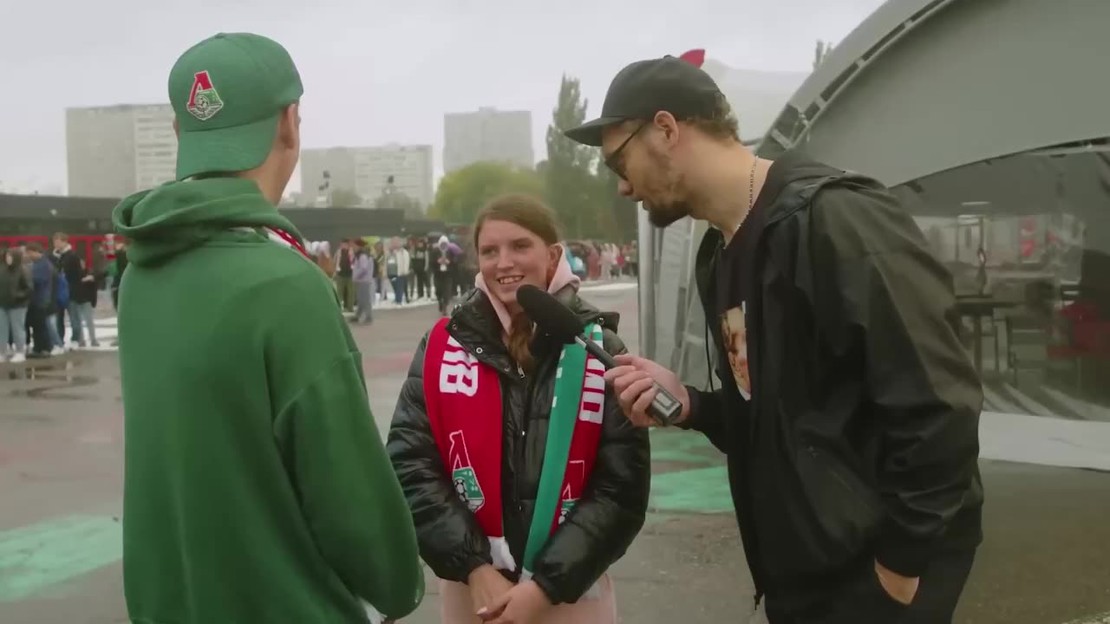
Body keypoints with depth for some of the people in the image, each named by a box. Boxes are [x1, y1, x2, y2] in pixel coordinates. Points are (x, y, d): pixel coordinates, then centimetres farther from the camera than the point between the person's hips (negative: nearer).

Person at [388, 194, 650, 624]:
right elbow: (409, 463, -5)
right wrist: (474, 567, -12)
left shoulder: (599, 351, -6)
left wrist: (547, 585, -13)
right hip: (470, 588, 1)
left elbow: (621, 489, -8)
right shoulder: (445, 345, -4)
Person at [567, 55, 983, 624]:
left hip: (870, 575, -8)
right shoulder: (717, 257, 9)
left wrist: (900, 567, -17)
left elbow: (937, 408, -23)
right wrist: (687, 404, -2)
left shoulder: (833, 219, -19)